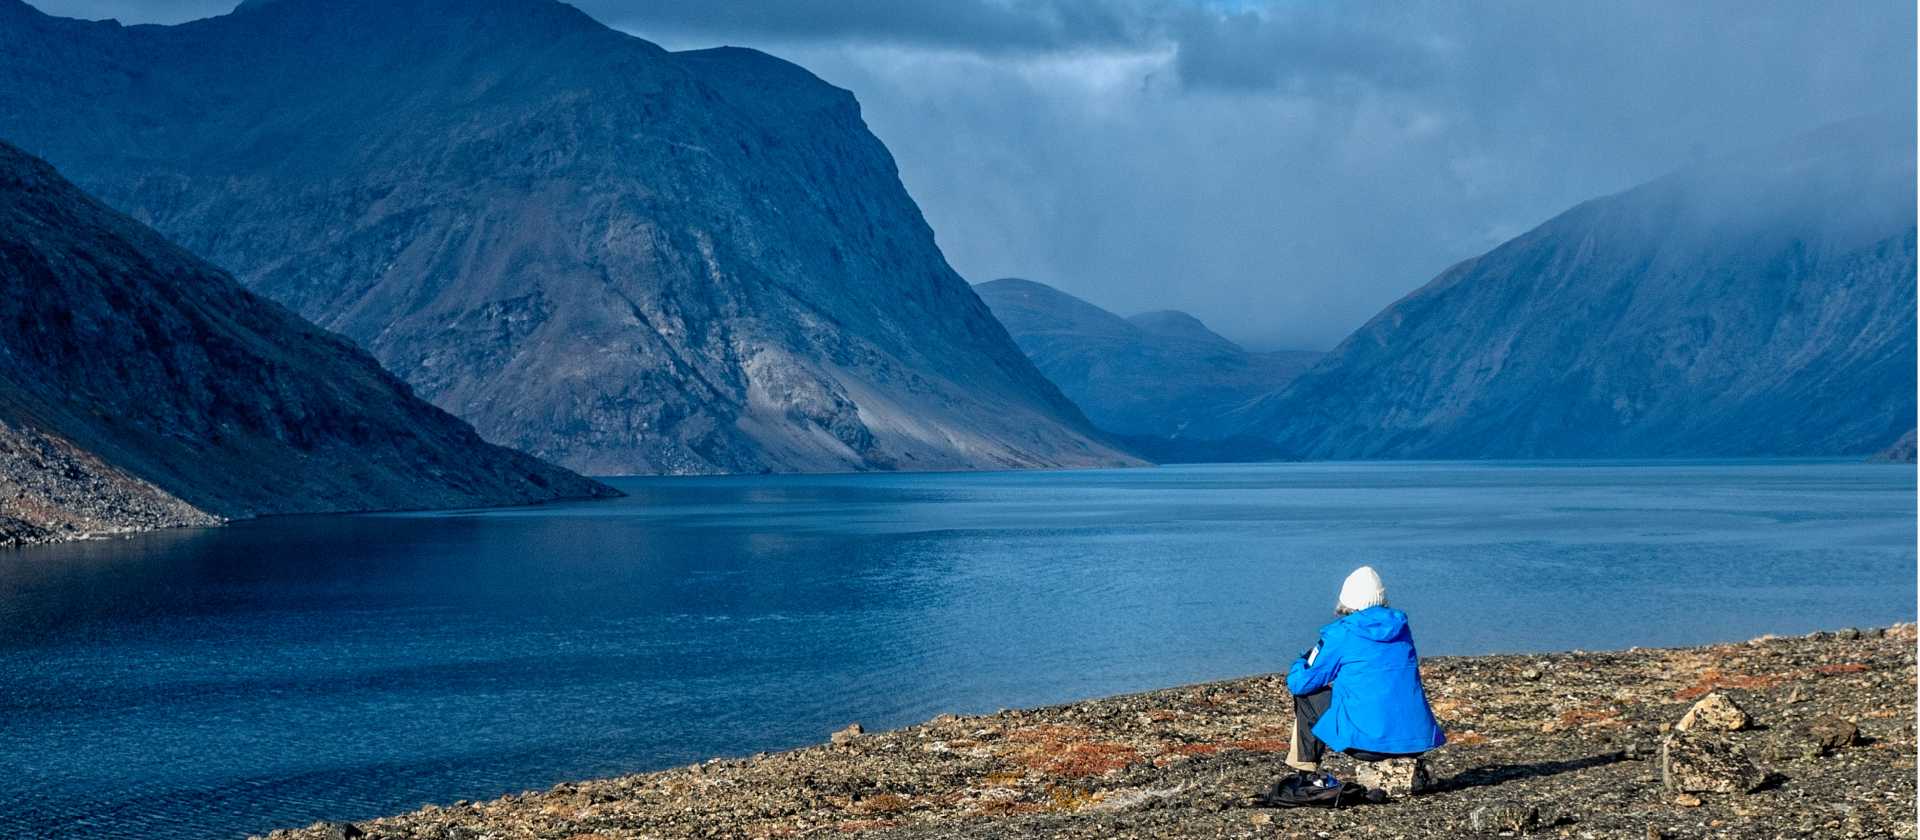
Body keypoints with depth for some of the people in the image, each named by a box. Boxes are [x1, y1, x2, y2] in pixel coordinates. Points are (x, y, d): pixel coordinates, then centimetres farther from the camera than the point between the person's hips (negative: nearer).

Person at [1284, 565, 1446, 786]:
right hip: (1418, 737, 5)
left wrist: (1300, 664, 27)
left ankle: (1306, 769, 16)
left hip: (1368, 740, -5)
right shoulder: (1400, 627, 12)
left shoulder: (1341, 634, -4)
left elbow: (1299, 683, 3)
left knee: (1306, 695, 16)